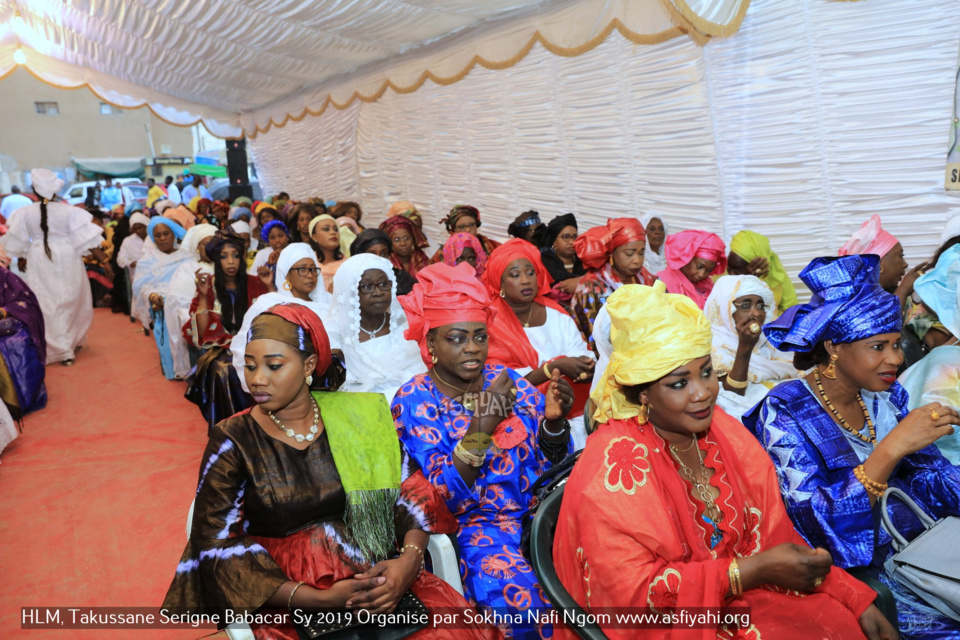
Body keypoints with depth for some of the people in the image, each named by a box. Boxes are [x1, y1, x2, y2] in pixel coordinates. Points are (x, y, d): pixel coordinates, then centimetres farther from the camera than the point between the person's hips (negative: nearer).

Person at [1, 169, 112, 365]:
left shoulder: (25, 213, -5)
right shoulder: (70, 211, -10)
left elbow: (16, 244, 5)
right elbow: (87, 240, -14)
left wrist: (22, 259, 24)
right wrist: (104, 260, -10)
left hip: (40, 263, 0)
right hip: (68, 262, 0)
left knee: (48, 305, 7)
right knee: (73, 302, 18)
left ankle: (63, 350, 6)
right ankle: (75, 341, 32)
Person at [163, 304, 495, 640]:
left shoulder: (354, 417, 1)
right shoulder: (233, 442, -5)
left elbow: (413, 493, 2)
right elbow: (218, 549, -8)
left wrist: (410, 559, -17)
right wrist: (320, 599, -16)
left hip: (379, 574, 2)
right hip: (291, 602, -1)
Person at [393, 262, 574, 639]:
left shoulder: (508, 379, 4)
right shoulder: (414, 401, -6)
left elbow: (551, 468, 6)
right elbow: (447, 498, -14)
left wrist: (553, 421, -15)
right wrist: (480, 428, -28)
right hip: (479, 526, -3)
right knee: (524, 605, -29)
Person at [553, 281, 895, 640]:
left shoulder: (723, 432, -1)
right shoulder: (615, 466, -21)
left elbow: (772, 535, 4)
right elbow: (630, 594, -20)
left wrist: (855, 600, -6)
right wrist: (751, 571, -22)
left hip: (738, 600, 6)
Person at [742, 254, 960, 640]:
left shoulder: (886, 397, 3)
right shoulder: (785, 413, -17)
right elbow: (820, 524, -24)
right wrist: (892, 447, -31)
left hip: (916, 541, 7)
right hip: (847, 564, -6)